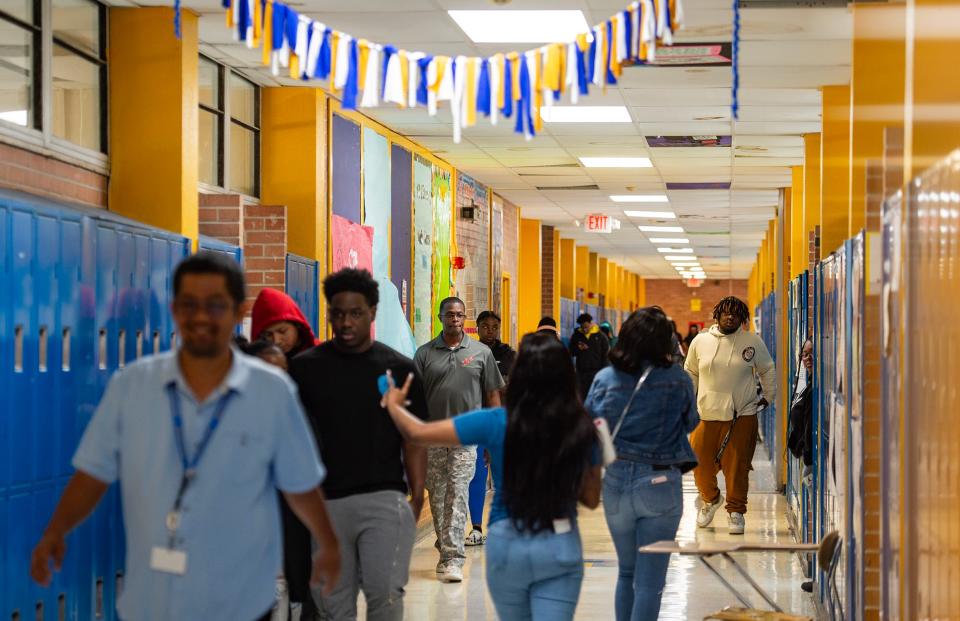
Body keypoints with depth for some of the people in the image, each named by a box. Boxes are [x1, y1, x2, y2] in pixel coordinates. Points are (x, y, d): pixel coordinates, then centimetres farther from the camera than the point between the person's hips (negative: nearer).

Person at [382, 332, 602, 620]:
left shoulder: (496, 423, -10)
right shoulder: (582, 430, -6)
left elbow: (418, 432, -4)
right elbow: (591, 498, 3)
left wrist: (393, 404, 16)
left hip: (507, 545, 0)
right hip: (561, 546, 0)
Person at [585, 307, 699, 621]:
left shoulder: (605, 379, -5)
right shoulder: (678, 381, -9)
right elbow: (690, 422, 6)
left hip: (615, 481, 3)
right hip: (661, 486, -3)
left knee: (626, 572, 21)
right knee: (649, 581, 2)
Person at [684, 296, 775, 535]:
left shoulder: (753, 342, 2)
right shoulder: (700, 342, 5)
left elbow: (767, 370, 17)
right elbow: (690, 372, 19)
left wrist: (768, 396, 15)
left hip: (742, 416, -2)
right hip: (706, 415, 2)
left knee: (736, 466, -4)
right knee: (701, 464, 3)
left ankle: (736, 511, 10)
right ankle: (710, 499, 30)